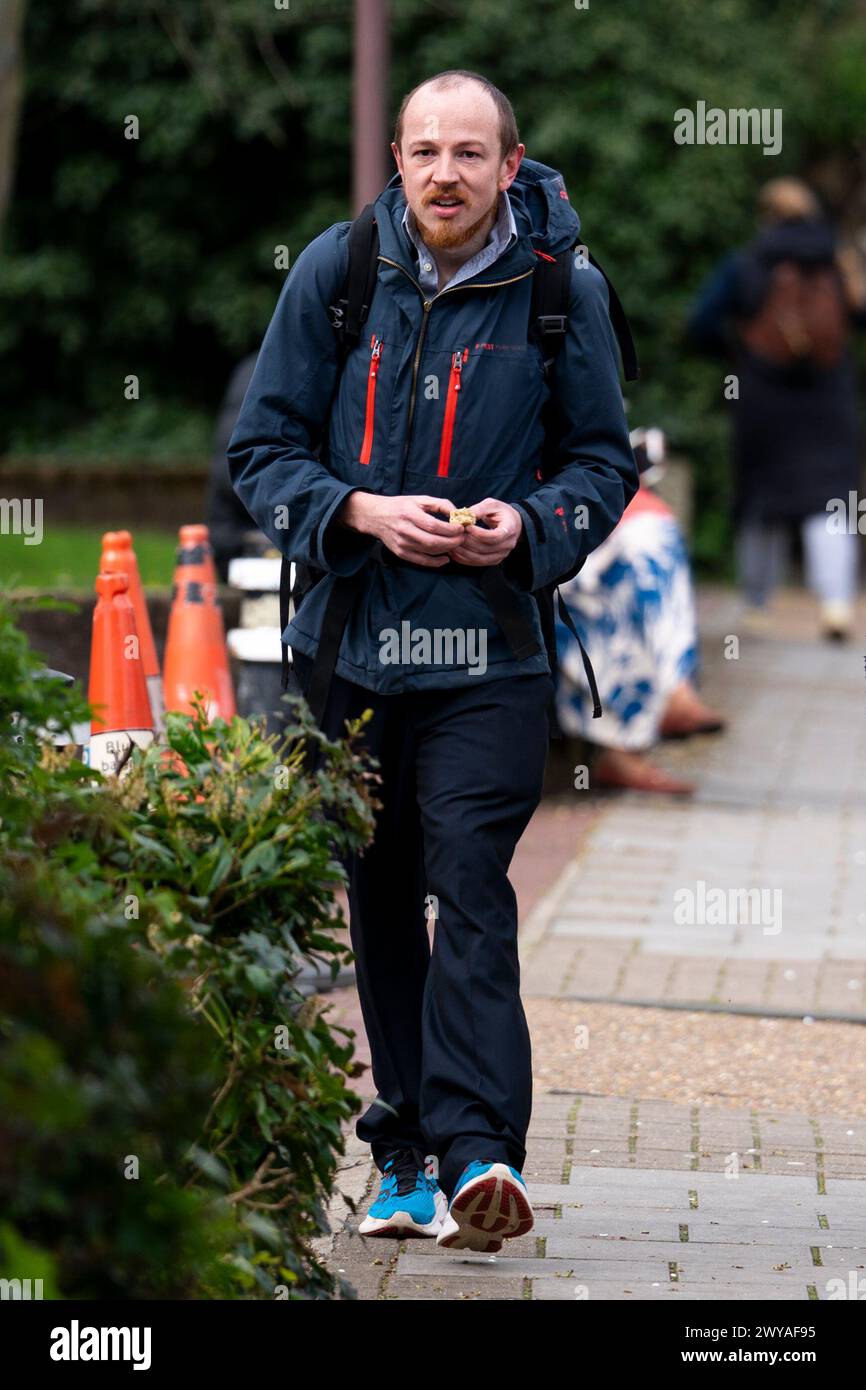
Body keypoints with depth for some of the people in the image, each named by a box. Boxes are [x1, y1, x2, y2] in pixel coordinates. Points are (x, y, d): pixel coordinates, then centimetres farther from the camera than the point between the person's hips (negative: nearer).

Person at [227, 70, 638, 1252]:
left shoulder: (562, 289, 0)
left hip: (490, 651, -3)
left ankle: (475, 1149, -21)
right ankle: (406, 1148, 18)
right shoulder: (335, 272, 2)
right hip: (346, 643, 3)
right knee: (378, 905, 9)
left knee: (470, 889, -15)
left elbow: (606, 458, 9)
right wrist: (360, 512, -11)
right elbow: (261, 447, 6)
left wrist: (531, 523, -11)